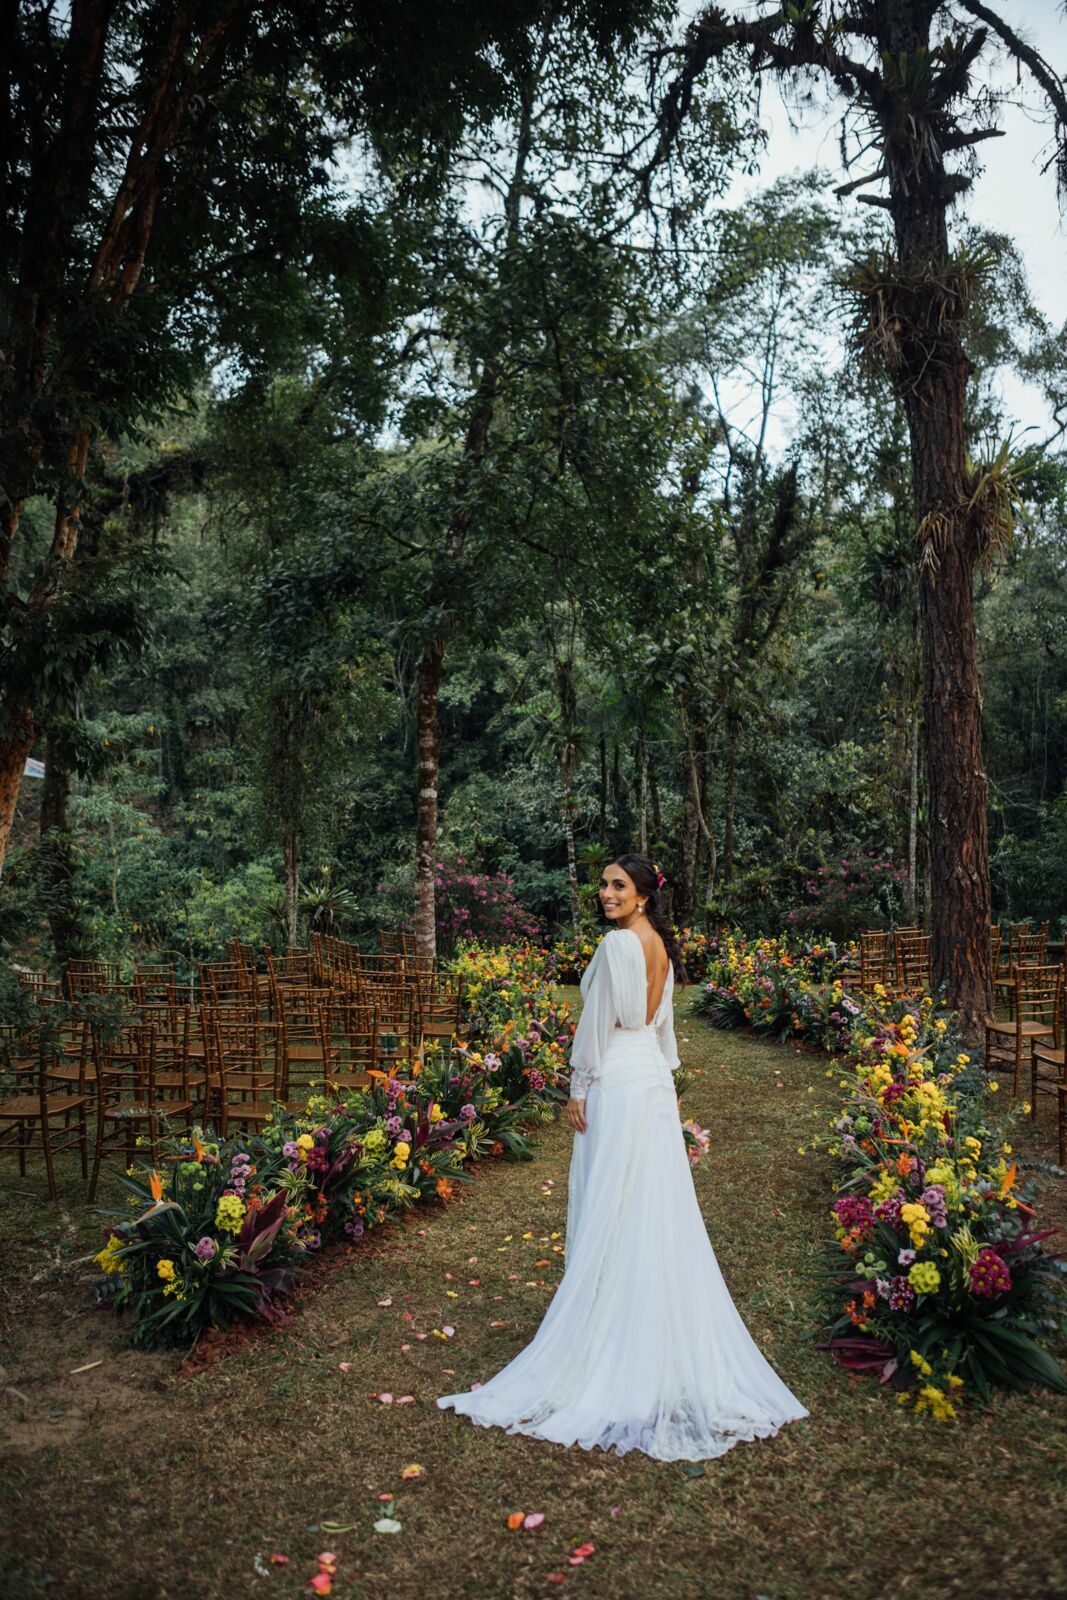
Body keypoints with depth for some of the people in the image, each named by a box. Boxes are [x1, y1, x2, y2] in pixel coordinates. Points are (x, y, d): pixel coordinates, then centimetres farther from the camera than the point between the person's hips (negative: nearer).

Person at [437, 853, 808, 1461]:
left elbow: (598, 1020, -15)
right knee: (661, 1208, 14)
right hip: (655, 1080, 9)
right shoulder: (663, 946, 10)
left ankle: (610, 1335, 9)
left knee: (613, 1213, 0)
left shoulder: (618, 943, -16)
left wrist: (579, 1086, -9)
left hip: (617, 1084, -9)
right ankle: (674, 1337, 24)